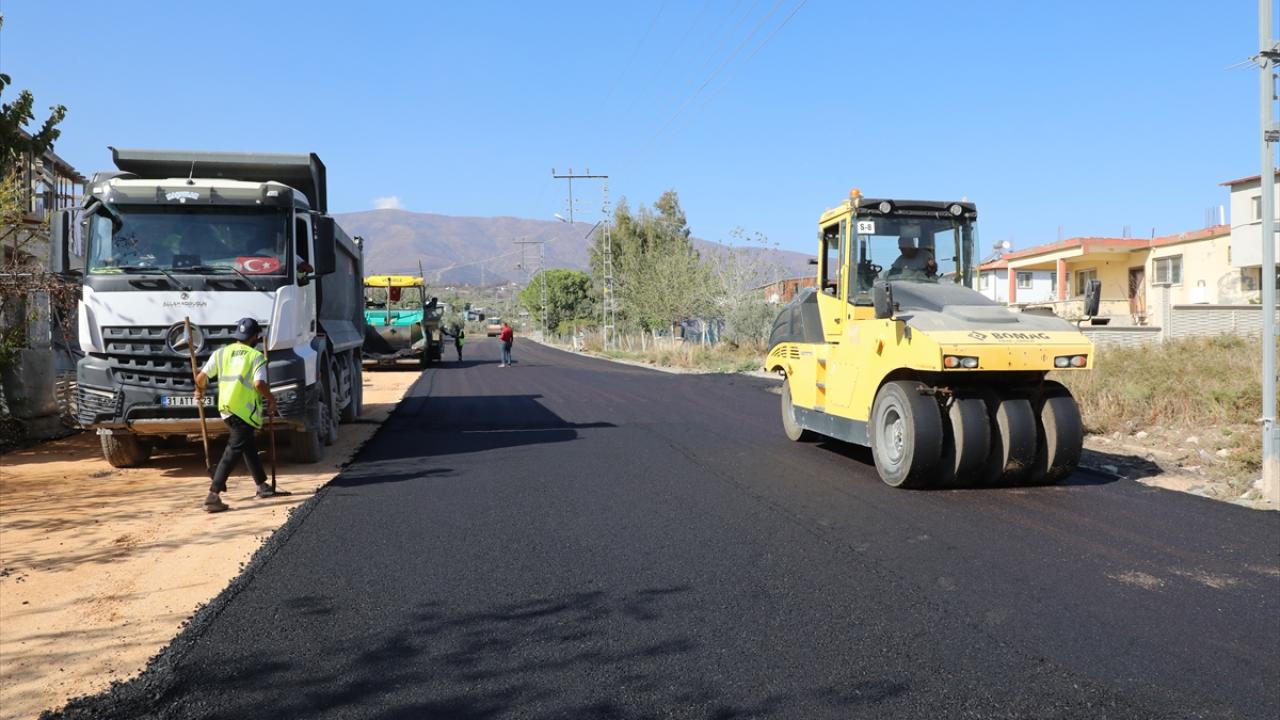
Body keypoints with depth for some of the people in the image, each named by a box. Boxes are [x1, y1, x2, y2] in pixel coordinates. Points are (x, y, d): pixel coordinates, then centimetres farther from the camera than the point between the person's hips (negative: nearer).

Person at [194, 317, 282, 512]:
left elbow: (201, 377, 3)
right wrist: (271, 399, -3)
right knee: (233, 452, -7)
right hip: (245, 411, -7)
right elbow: (259, 384, -19)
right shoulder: (256, 357, -5)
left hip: (226, 408, 7)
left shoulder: (221, 353, 8)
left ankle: (263, 486, 32)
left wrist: (200, 391, 23)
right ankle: (213, 495, -14)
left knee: (249, 447, 20)